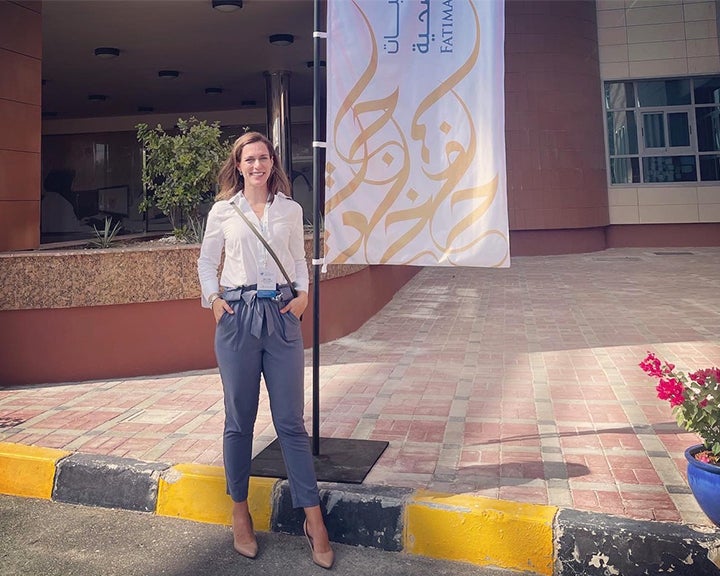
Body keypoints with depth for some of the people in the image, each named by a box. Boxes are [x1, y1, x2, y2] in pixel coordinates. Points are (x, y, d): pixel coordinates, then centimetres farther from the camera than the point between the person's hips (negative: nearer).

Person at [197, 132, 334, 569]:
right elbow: (207, 262, 12)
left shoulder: (291, 210, 9)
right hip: (237, 317, 0)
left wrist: (303, 294, -2)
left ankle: (314, 520, 9)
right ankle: (240, 513, 23)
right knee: (240, 421, 7)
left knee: (291, 421, 2)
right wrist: (213, 297, -3)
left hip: (282, 317, 1)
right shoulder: (223, 211, 6)